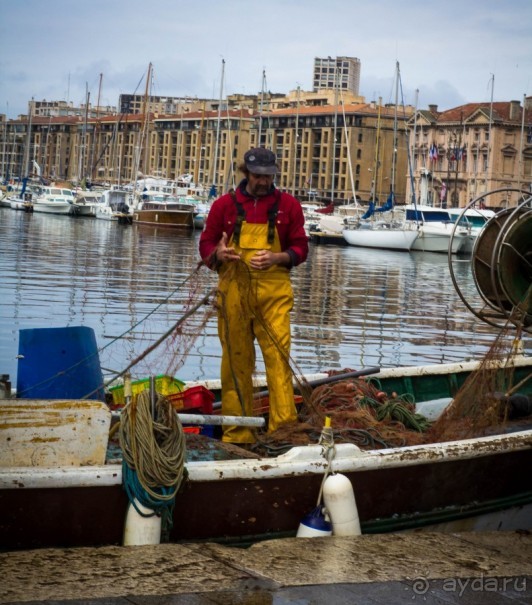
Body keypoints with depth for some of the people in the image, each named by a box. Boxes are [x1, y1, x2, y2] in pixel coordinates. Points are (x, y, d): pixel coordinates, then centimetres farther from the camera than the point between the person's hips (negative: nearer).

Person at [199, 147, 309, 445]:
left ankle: (284, 427, -10)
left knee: (278, 356, -10)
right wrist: (218, 254, -11)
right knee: (236, 361, 4)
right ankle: (237, 433, 10)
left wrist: (277, 258, -11)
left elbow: (300, 248, 9)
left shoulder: (288, 205, 8)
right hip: (234, 290, 1)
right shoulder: (225, 205, 10)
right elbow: (206, 244, 13)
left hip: (274, 293, -1)